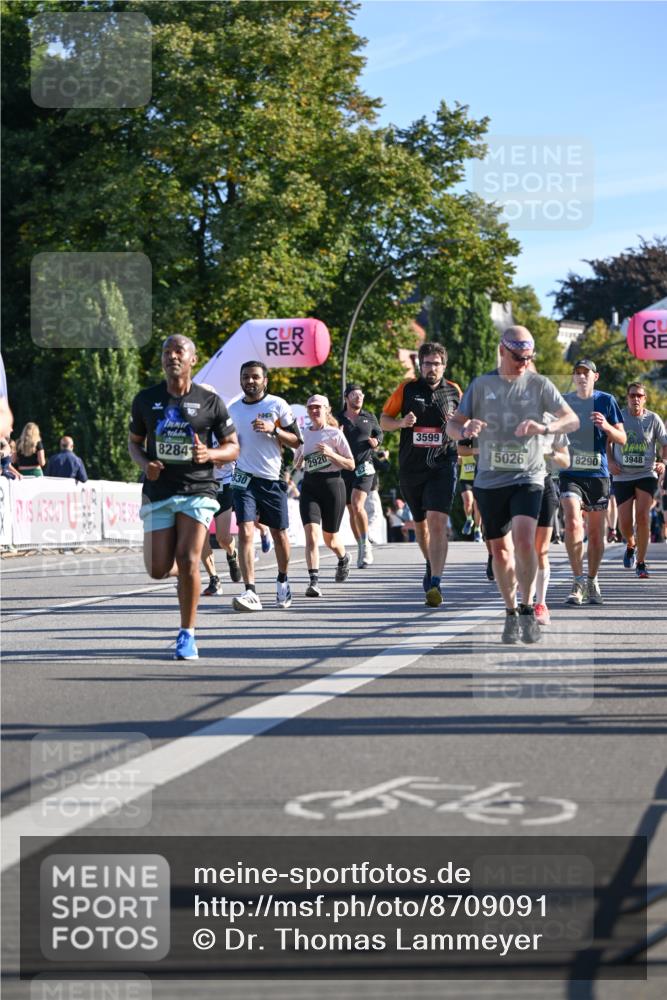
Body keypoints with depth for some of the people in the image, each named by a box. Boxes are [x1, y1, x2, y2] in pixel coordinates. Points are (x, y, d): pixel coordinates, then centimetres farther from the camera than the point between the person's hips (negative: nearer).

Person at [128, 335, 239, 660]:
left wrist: (210, 454, -15)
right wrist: (144, 464, -5)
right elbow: (134, 442, 17)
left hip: (197, 490, -2)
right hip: (158, 492, 2)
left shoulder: (210, 402, 1)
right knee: (158, 569, -4)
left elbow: (233, 447, 7)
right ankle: (185, 572, 34)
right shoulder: (146, 399, 6)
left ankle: (187, 635, -1)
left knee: (187, 561, -15)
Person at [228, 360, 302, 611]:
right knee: (245, 532, -15)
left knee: (279, 534, 9)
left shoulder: (277, 405, -1)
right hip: (244, 478, 1)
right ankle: (250, 593, -21)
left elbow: (296, 441, -3)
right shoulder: (233, 409, 9)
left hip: (272, 480, -1)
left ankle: (282, 581, 35)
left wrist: (274, 430, -17)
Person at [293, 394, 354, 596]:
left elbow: (351, 465, -3)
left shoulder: (335, 434, -2)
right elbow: (297, 464, 22)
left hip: (332, 485, -3)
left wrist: (330, 454, -16)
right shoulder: (304, 434, 10)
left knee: (330, 538, 9)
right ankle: (314, 581, -22)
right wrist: (299, 458, -1)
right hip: (309, 486, 3)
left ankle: (343, 559, 44)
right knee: (311, 534, -18)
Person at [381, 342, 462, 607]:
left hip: (443, 465, -2)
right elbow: (384, 421, 8)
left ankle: (435, 583, -24)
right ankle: (431, 565, 43)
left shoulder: (454, 391, 5)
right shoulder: (407, 389, 3)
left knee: (437, 521, -18)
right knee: (420, 523, 16)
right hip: (411, 466, 2)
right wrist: (401, 422, -13)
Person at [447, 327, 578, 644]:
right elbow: (452, 424, 5)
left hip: (527, 478, -2)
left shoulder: (539, 384, 1)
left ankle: (527, 609, -9)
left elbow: (572, 419, -6)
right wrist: (465, 430, -20)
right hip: (489, 479, 2)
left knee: (523, 539, -21)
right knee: (499, 549, 7)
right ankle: (511, 613, 23)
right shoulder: (481, 384, 6)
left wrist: (545, 427, -27)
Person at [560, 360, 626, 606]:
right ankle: (578, 581, -14)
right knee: (573, 523, -21)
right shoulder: (563, 401, 7)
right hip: (571, 473, 0)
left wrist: (607, 427, -15)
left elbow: (622, 439, 3)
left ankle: (592, 582, 23)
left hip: (598, 474, 0)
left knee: (596, 532, 6)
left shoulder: (606, 401, 3)